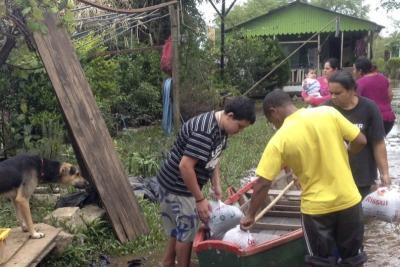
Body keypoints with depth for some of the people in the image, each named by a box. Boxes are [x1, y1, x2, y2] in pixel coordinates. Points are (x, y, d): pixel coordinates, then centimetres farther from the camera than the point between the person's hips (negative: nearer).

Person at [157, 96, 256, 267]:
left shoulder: (221, 127, 0)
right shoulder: (204, 132, -32)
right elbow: (185, 166, -32)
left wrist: (216, 185, 9)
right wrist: (200, 199, -25)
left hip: (184, 185, 10)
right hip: (177, 186, -10)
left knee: (179, 229, 21)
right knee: (187, 231, 4)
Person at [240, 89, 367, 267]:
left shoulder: (280, 139, -13)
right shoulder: (329, 112, -8)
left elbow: (263, 184, -12)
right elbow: (360, 141, -3)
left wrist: (250, 216, 0)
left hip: (316, 207, -2)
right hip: (348, 199, 3)